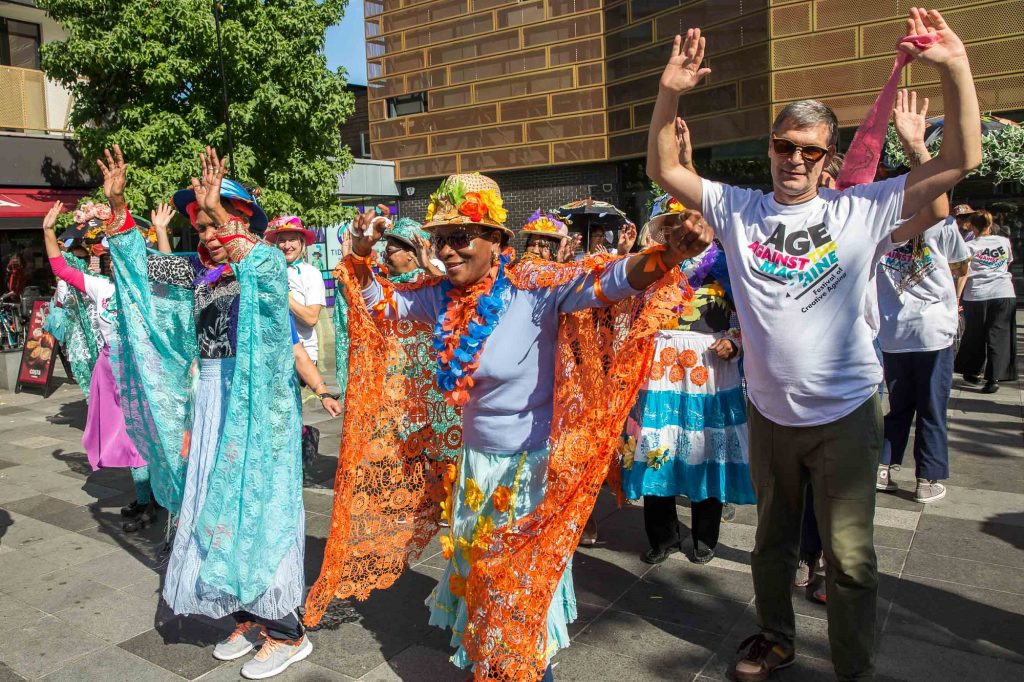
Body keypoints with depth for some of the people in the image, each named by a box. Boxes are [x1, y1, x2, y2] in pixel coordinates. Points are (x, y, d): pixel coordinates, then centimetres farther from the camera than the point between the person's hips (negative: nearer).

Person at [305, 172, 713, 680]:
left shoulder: (535, 287, -22)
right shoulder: (442, 294, -4)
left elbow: (608, 280, -34)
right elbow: (378, 301, 11)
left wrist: (668, 255, -52)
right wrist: (362, 255, -6)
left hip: (530, 466, -6)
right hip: (475, 462, 6)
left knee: (525, 580, 13)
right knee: (476, 571, 24)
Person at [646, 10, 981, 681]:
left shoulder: (860, 210, -6)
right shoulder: (740, 208, -1)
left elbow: (961, 160, -7)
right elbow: (664, 170, -1)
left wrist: (955, 66, -18)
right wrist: (671, 94, -15)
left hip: (846, 413, -2)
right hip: (768, 411, 3)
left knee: (850, 557, 9)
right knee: (773, 538, 22)